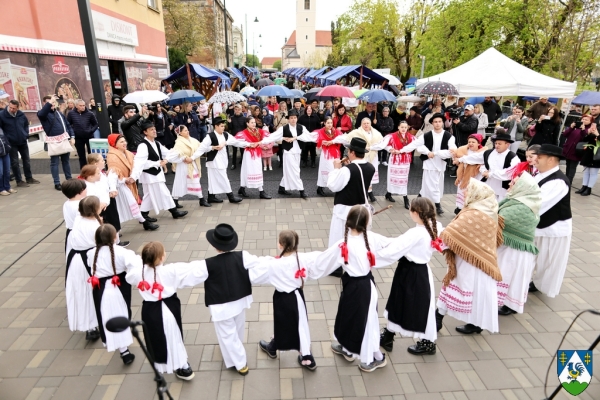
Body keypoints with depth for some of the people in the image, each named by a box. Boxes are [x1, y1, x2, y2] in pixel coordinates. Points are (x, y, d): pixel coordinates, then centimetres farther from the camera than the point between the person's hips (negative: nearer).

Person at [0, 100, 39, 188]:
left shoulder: (21, 114, -2)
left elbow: (26, 124, 15)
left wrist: (26, 134, 4)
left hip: (23, 142, 4)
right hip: (11, 143, -4)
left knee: (26, 160, 14)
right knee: (14, 162, 2)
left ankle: (29, 178, 27)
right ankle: (19, 181, 10)